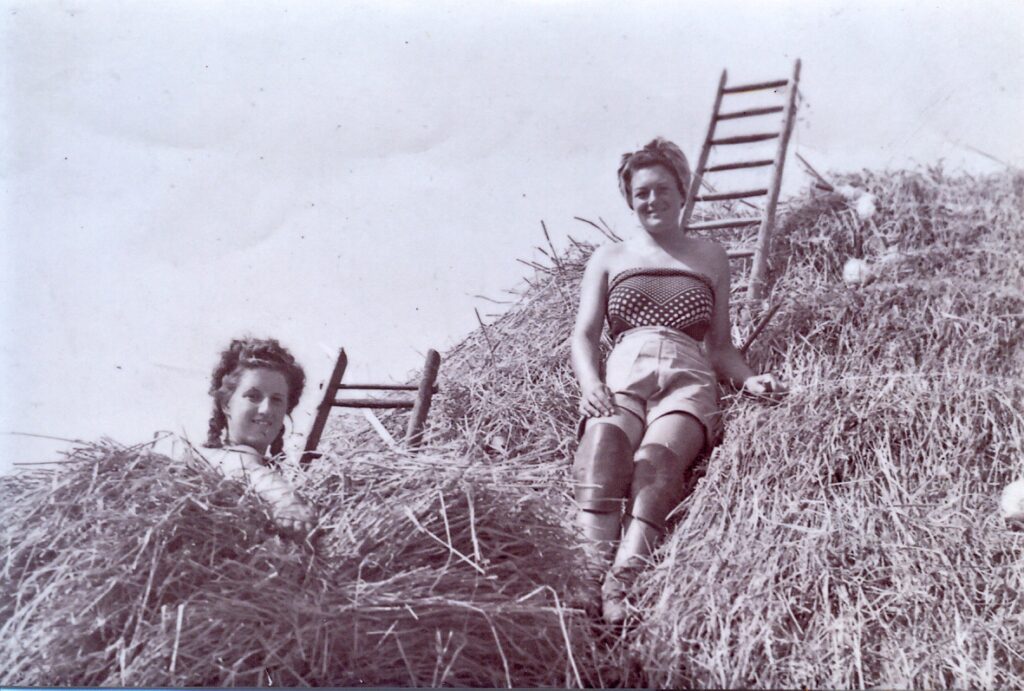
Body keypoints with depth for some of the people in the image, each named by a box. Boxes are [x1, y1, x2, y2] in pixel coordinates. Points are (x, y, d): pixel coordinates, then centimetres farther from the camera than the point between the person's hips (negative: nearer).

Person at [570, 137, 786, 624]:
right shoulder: (608, 258, 28)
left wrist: (749, 379, 5)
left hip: (688, 380, 0)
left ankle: (622, 587, -56)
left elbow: (721, 345, 27)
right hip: (621, 377, 0)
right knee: (603, 442, -38)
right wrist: (589, 382, -5)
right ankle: (592, 575, -56)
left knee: (657, 456, -37)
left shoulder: (709, 258, 29)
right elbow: (585, 334, 17)